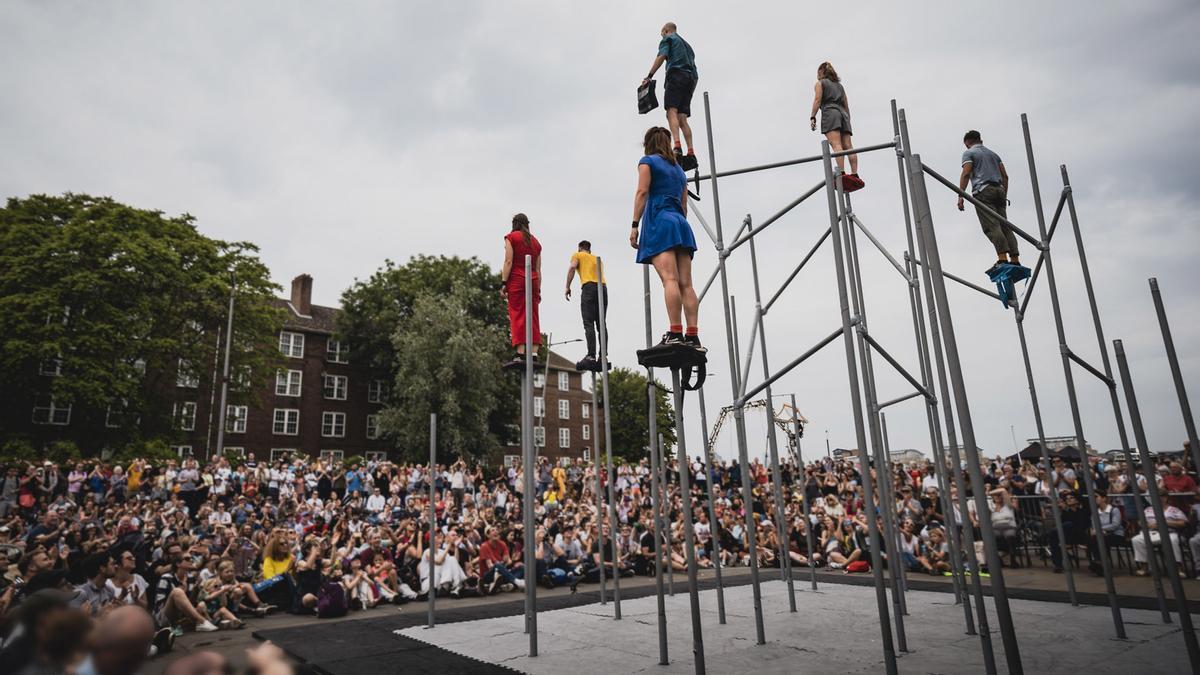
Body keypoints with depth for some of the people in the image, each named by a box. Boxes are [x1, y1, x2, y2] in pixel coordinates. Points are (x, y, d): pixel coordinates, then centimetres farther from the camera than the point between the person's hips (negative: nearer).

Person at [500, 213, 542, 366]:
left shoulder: (511, 237, 5)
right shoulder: (536, 242, 20)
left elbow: (508, 261, -6)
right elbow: (538, 269, 16)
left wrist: (503, 283, -8)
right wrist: (538, 289, 16)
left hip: (516, 280, -4)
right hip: (533, 281, 5)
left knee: (517, 316, -8)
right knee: (533, 318, 2)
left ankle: (520, 354, -17)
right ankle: (534, 355, -4)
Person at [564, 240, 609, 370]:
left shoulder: (577, 255, 16)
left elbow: (572, 267, -2)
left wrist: (567, 287, -2)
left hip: (589, 287, -5)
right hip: (603, 287, 5)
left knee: (589, 324, -12)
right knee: (602, 324, 3)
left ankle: (591, 356, -23)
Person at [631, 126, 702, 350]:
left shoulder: (647, 161, 8)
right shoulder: (678, 169, 27)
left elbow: (642, 192, -5)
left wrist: (634, 225, -7)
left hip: (659, 221, -6)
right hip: (681, 224, 6)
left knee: (670, 279, -19)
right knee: (686, 284, -3)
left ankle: (675, 334, -29)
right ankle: (693, 336, -10)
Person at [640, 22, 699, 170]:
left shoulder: (667, 39, 12)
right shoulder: (686, 44, 35)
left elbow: (661, 57, -6)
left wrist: (649, 77, -12)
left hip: (677, 75, -7)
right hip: (692, 78, 7)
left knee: (672, 112, -20)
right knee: (682, 118, 1)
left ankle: (677, 147, -41)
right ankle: (691, 154, -14)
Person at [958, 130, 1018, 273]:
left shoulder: (969, 153, 10)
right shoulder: (993, 153, 29)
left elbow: (966, 173, -6)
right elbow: (1005, 176, 21)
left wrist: (960, 195, -11)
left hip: (983, 191, -6)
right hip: (999, 190, 6)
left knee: (991, 226, -17)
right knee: (1005, 226, 1)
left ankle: (1002, 259, -30)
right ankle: (1015, 260, -9)